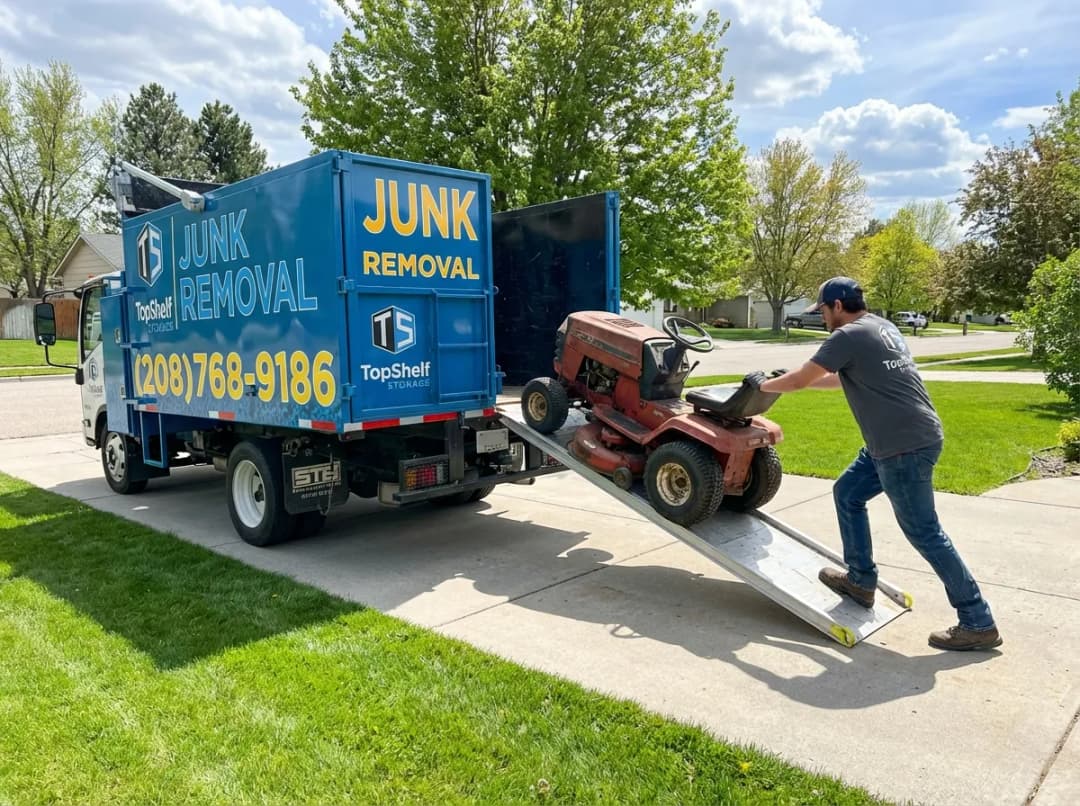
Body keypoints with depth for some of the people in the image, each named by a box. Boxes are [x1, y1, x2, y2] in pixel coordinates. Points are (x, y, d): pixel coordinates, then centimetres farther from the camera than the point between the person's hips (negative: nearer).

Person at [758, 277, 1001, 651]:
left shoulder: (848, 336, -14)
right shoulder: (882, 327, 16)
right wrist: (801, 380, 29)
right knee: (847, 493, 19)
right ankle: (861, 580, 26)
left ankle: (978, 623, 8)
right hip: (900, 438, 10)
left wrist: (765, 385, 10)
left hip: (907, 445, -10)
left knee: (924, 532, -2)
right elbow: (846, 378, 28)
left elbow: (799, 380, -9)